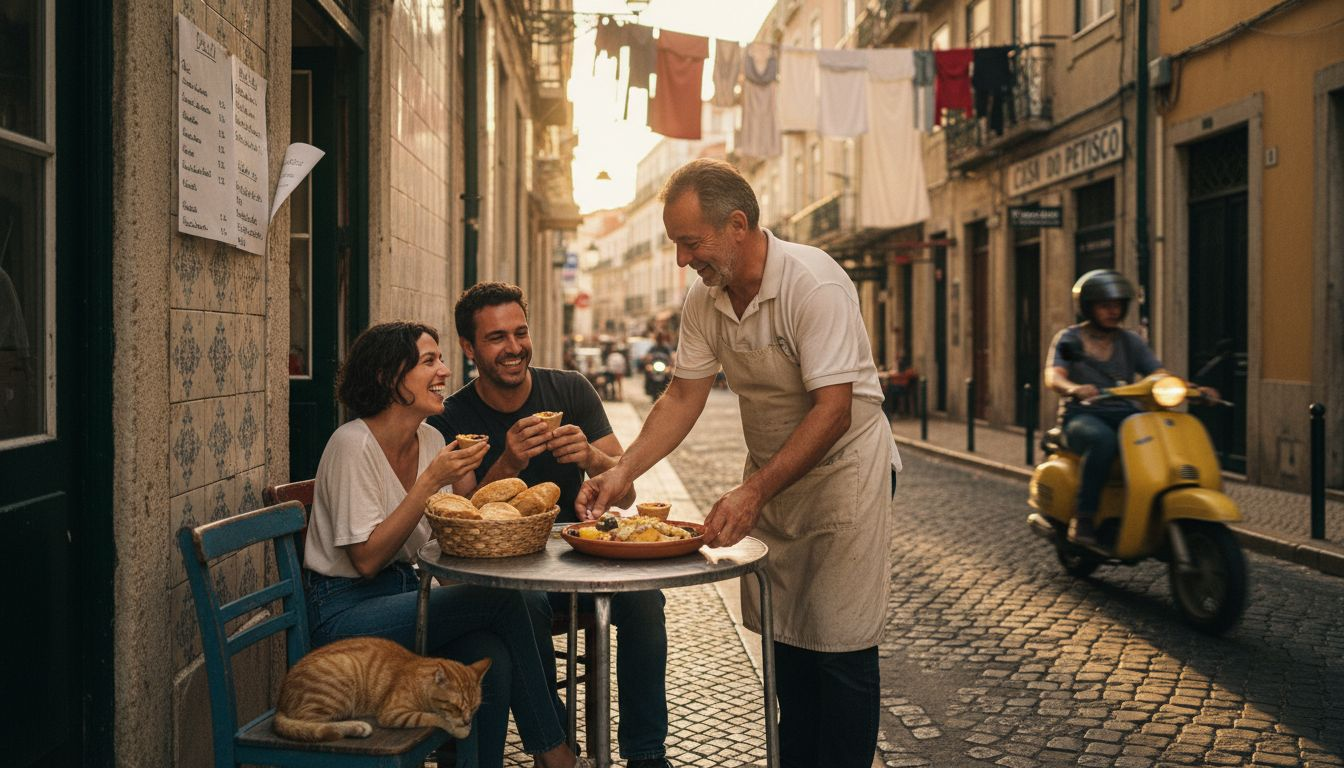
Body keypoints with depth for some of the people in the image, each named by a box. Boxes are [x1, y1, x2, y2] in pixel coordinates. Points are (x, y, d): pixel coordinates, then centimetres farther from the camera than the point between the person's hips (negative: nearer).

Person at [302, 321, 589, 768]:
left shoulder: (430, 439, 6)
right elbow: (367, 560, -20)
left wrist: (463, 478, -9)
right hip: (344, 610, -7)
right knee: (503, 597, -21)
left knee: (493, 657, -24)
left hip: (402, 590, 7)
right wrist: (431, 480, -23)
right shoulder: (353, 444, -16)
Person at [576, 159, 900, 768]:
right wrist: (623, 472, -11)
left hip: (844, 465, -6)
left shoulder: (814, 284, -25)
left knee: (839, 645, -4)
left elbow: (832, 412, -29)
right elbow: (683, 398, 1)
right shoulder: (704, 299, -4)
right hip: (771, 472, 7)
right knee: (782, 637, 12)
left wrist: (753, 492, -34)